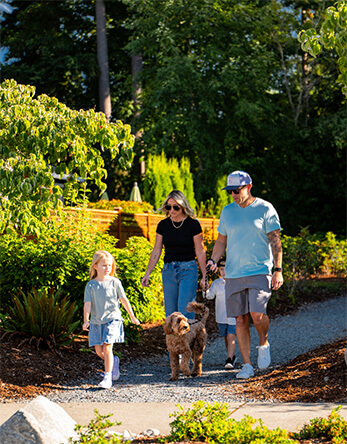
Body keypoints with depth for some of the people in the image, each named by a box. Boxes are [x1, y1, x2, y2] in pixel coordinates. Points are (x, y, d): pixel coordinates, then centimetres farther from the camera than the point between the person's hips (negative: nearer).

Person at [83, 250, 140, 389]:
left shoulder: (114, 282, 1)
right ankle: (114, 362, 33)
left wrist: (132, 317, 16)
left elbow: (124, 299, 10)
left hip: (112, 319, -2)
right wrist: (86, 320, -16)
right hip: (96, 321, 2)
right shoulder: (91, 285, 2)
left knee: (107, 347, -13)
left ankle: (107, 378, -8)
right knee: (99, 350, 2)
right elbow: (87, 304, -3)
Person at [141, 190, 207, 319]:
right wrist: (147, 274, 5)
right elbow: (156, 252, 11)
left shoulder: (193, 224, -3)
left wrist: (204, 276, -2)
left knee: (185, 309, -13)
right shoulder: (163, 225, 7)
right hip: (168, 270, 4)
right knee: (170, 313, 2)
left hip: (188, 270, -4)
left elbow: (200, 252, 0)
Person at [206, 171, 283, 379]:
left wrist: (278, 270, -10)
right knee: (241, 319, 2)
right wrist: (213, 260, 1)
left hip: (260, 271, -4)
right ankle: (247, 365, 9)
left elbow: (275, 241, -2)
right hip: (234, 274, 4)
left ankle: (264, 344, 12)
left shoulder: (265, 209, -1)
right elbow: (221, 241, 19)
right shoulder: (227, 211, 12)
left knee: (257, 313, -19)